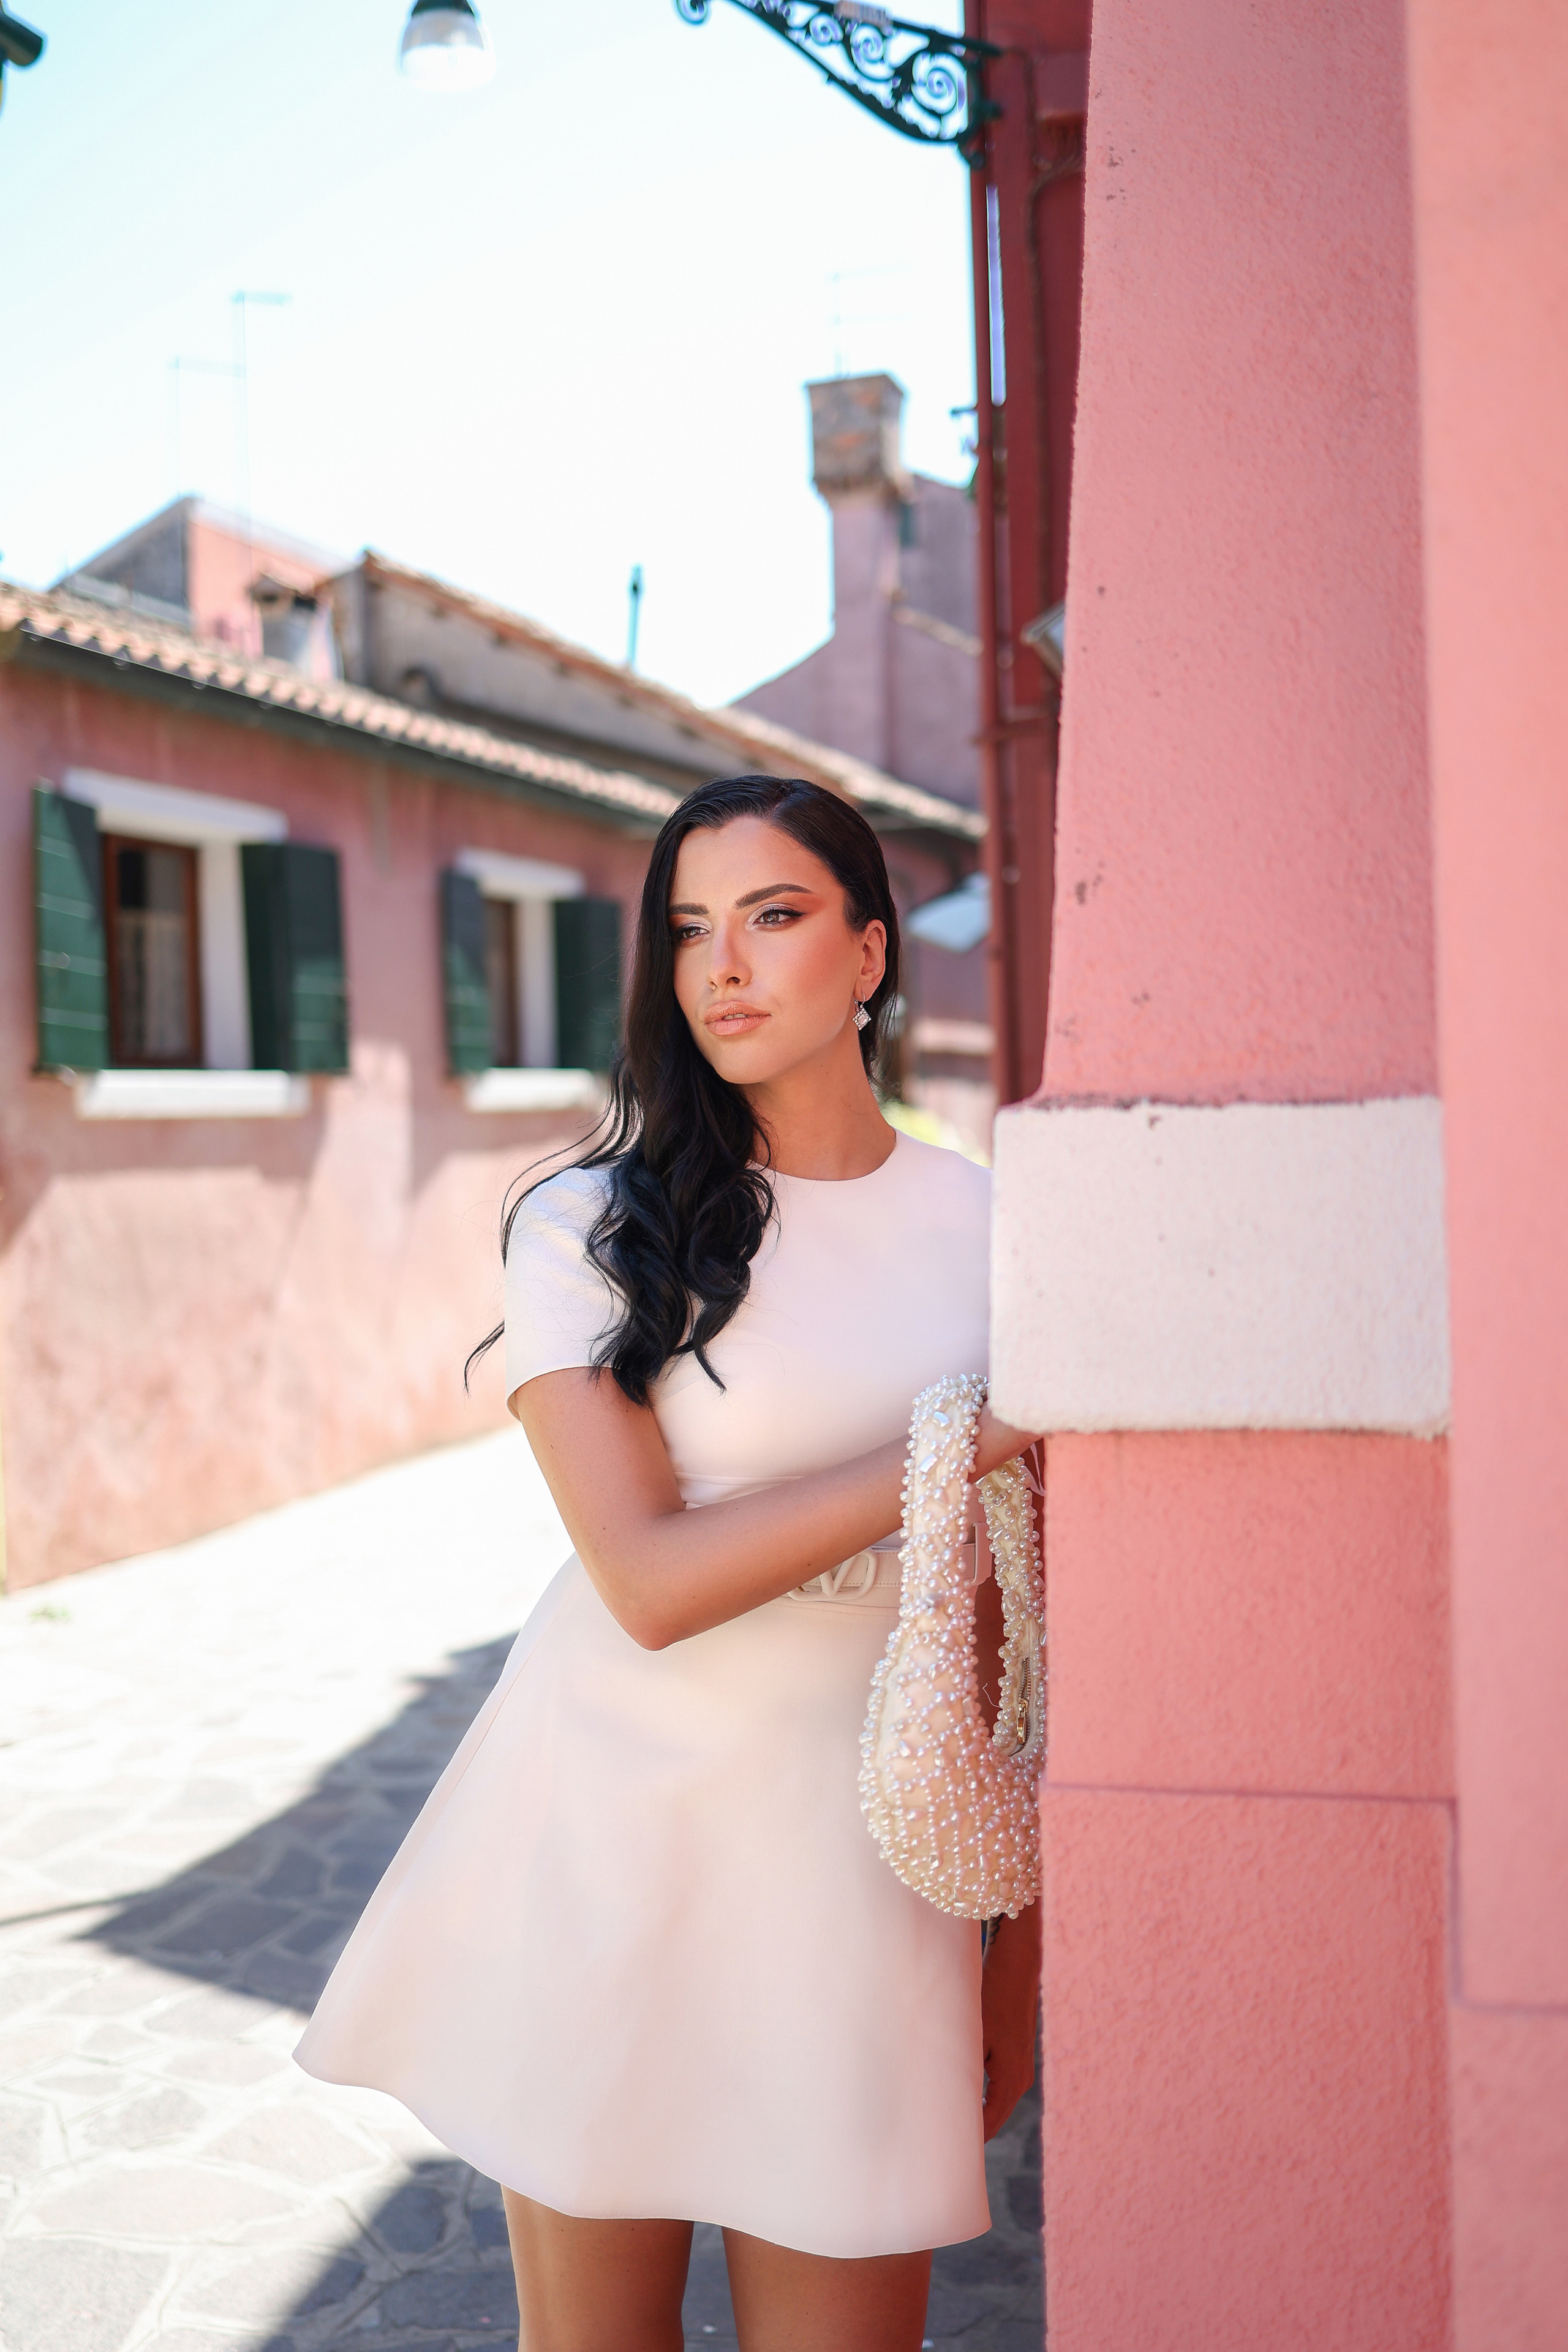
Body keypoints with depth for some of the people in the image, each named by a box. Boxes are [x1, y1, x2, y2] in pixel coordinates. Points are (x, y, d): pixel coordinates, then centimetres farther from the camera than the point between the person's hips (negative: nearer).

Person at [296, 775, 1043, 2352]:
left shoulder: (987, 1228, 2)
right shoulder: (591, 1226, -6)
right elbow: (651, 1580, -16)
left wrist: (1020, 1960, 6)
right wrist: (972, 1437, -18)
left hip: (851, 1857, 2)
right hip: (613, 1824, -1)